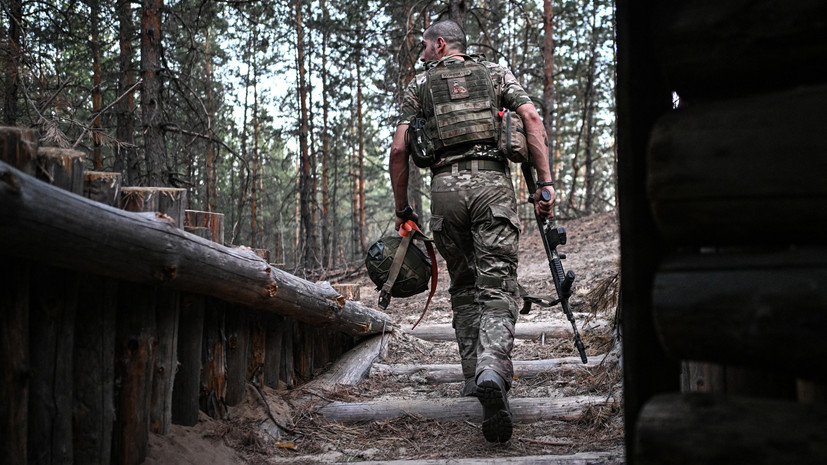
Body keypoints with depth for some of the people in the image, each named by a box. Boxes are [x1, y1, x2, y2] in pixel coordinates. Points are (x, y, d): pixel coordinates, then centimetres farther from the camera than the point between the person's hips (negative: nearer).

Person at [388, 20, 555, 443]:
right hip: (492, 183, -1)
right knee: (497, 289, -7)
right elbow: (531, 118, 3)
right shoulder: (496, 73, 19)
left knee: (463, 289, 16)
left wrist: (402, 207, 14)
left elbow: (399, 148, 7)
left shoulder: (419, 84, 16)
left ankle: (474, 377, 16)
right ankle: (492, 371, -30)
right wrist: (545, 182, 0)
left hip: (445, 187, 1)